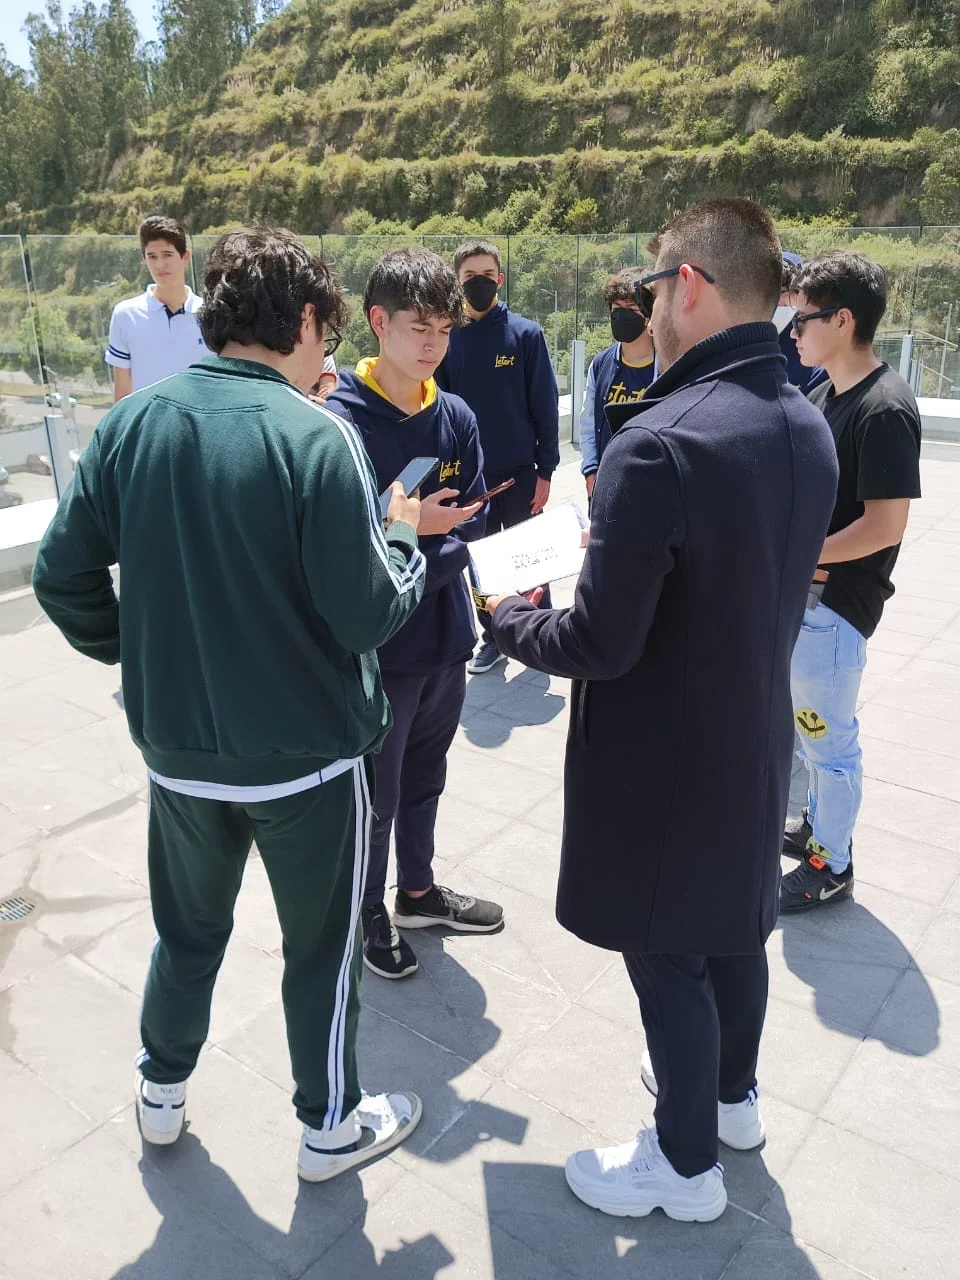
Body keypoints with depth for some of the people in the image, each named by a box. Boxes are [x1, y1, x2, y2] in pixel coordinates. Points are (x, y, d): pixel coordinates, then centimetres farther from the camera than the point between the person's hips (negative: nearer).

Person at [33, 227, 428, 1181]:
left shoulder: (131, 422, -4)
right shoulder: (316, 436, -19)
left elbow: (63, 575, -1)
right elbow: (367, 616, -20)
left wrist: (139, 655, 14)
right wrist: (402, 534, -1)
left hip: (177, 747, 5)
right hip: (306, 753, -4)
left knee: (188, 928, 26)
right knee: (321, 944, 17)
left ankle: (161, 1093, 47)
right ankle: (330, 1128, 37)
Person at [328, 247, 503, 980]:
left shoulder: (457, 417, 1)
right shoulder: (339, 419, -16)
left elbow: (472, 527, 2)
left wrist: (418, 564, -14)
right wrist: (407, 526, -22)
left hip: (445, 636, 6)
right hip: (375, 643, -5)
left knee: (425, 780, 22)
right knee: (376, 792, 11)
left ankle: (418, 892, 44)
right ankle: (370, 913, 34)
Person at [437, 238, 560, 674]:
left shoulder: (526, 334, -5)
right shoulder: (447, 338, 1)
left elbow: (545, 406, -4)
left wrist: (546, 470, -7)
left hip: (519, 472, -2)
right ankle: (492, 639, 26)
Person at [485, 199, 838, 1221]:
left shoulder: (657, 444, -28)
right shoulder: (809, 429, -2)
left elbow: (600, 646, -26)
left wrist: (509, 616, -7)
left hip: (663, 757, -8)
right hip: (755, 737, 8)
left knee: (667, 953, 12)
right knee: (733, 924, 26)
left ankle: (687, 1163, 34)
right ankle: (731, 1093, 50)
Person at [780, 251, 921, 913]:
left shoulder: (885, 410, -21)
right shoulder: (827, 392, 7)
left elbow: (885, 524, -24)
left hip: (835, 604, -9)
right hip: (799, 592, 9)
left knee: (830, 737, 5)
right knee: (812, 725, 22)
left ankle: (832, 865, 22)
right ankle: (819, 823, 42)